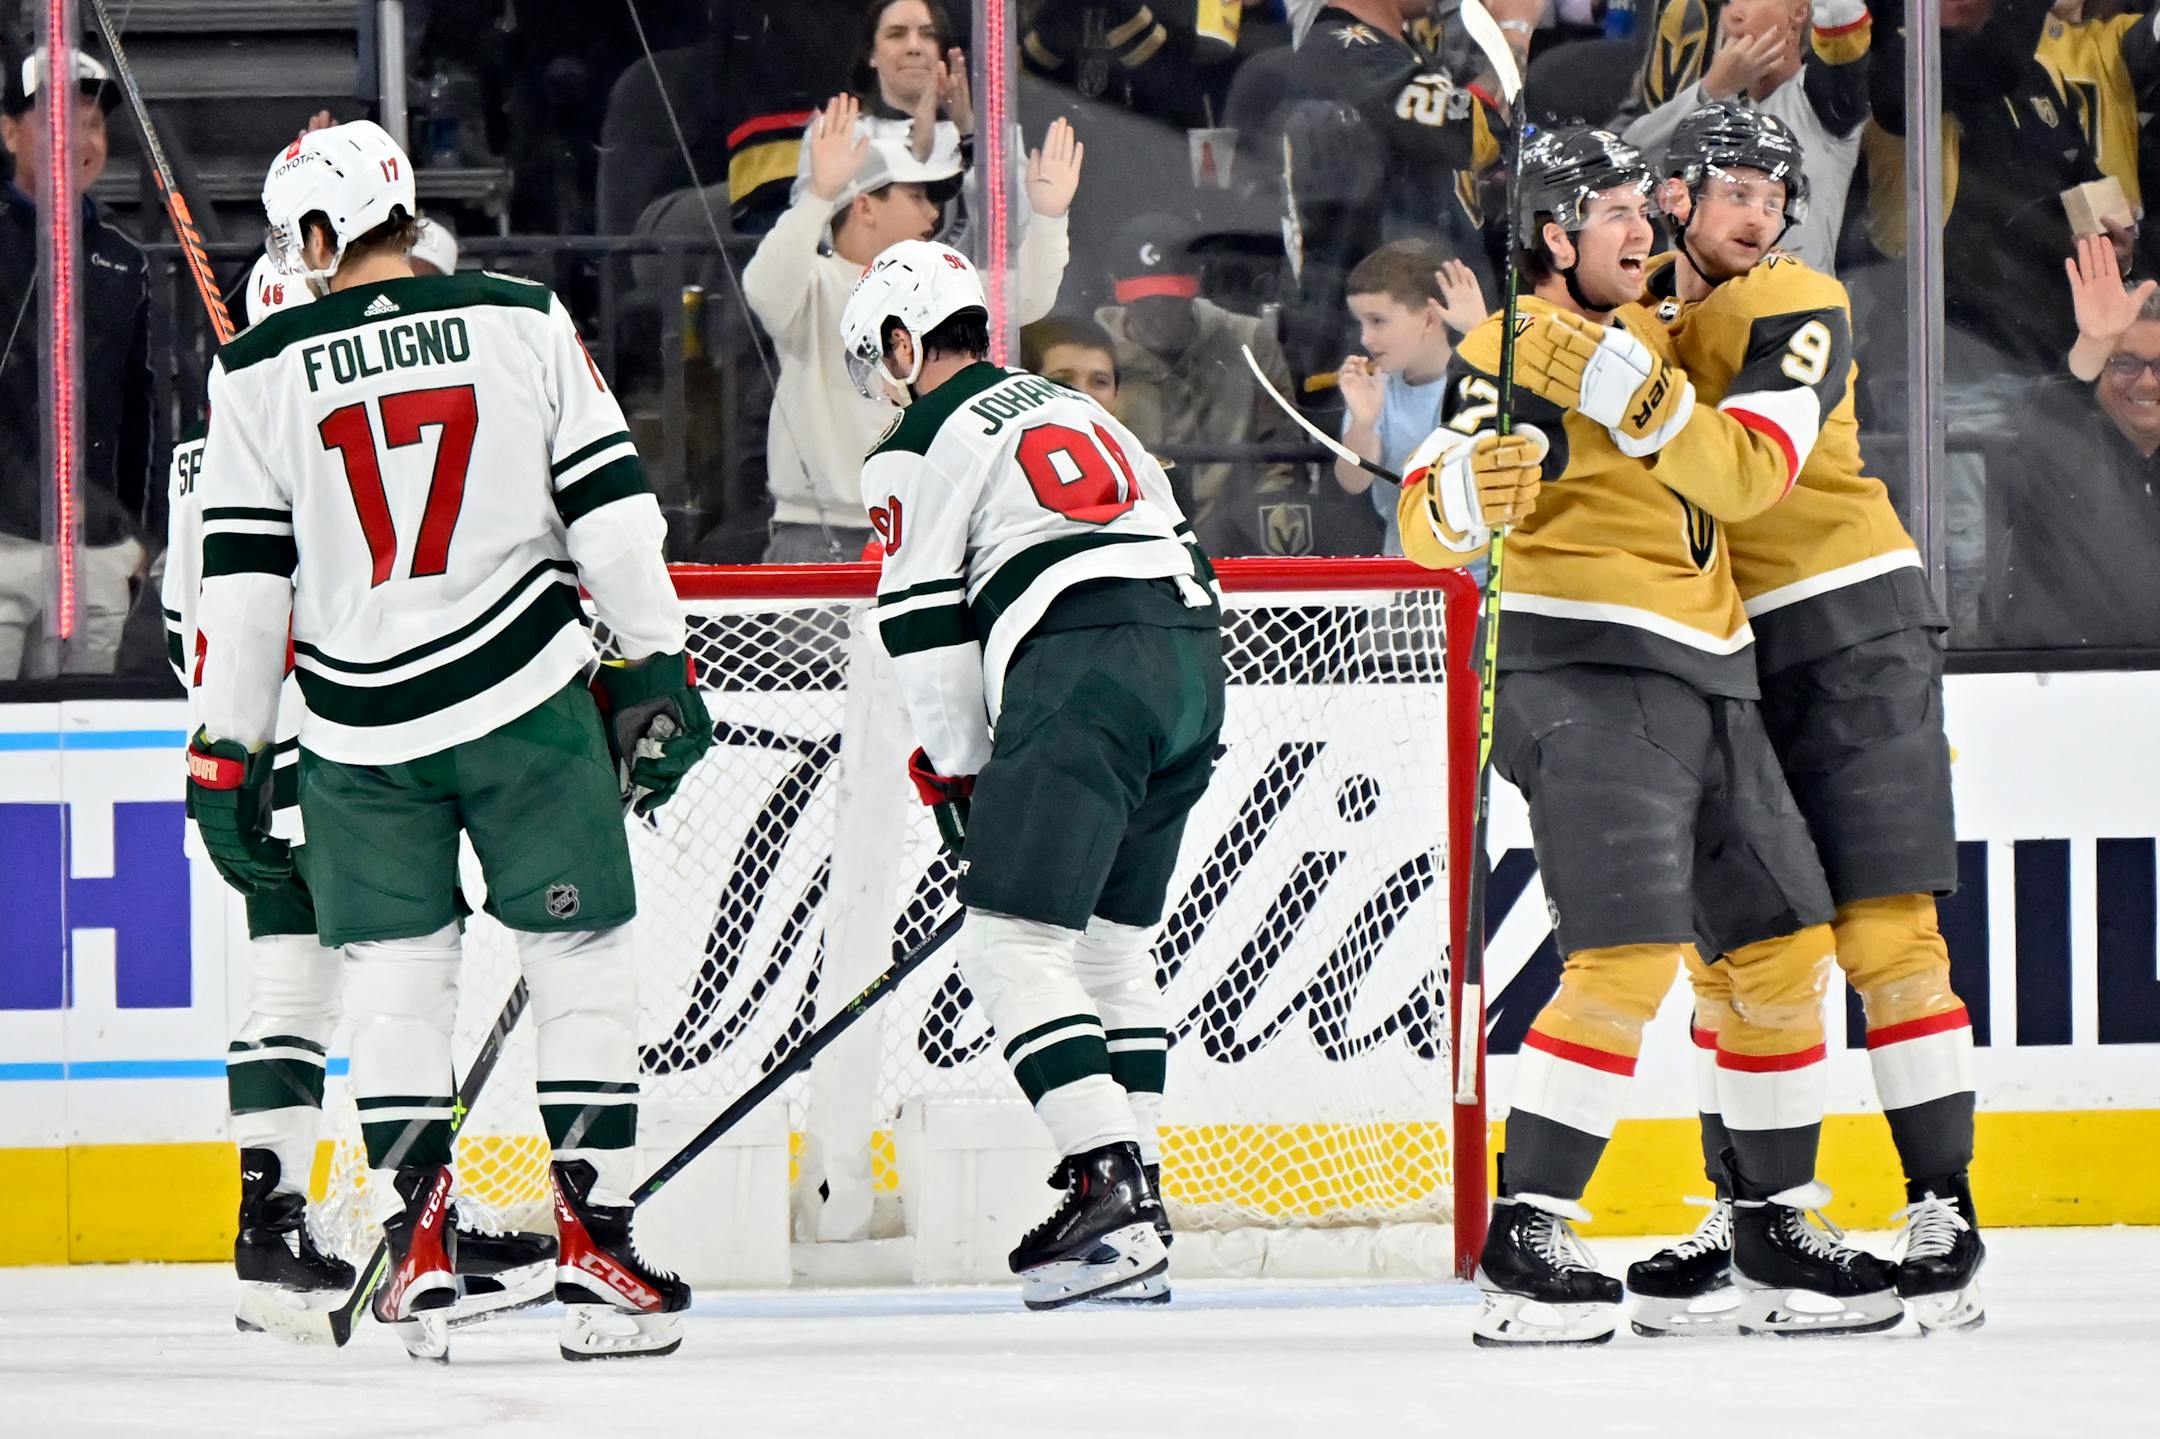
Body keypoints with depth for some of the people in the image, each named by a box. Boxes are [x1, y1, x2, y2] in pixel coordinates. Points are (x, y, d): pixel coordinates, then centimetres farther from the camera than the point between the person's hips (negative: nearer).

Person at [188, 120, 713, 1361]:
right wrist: (658, 667, 7)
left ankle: (418, 1233, 4)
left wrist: (228, 759, 8)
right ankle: (595, 1236, 1)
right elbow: (610, 505, 0)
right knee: (582, 957, 6)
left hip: (361, 725, 1)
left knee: (395, 971, 13)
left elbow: (243, 582, 2)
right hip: (527, 697, -1)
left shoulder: (262, 372, 1)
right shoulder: (525, 320, 1)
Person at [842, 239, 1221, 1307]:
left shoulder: (917, 450, 6)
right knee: (1109, 939, 18)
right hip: (1195, 656, 8)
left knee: (1012, 945, -7)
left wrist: (962, 771, 12)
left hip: (1079, 676, -8)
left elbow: (925, 629, 1)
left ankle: (1111, 1189, -20)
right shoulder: (1069, 406, 29)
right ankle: (1134, 1209, 16)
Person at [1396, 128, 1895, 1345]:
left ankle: (1777, 1229, 22)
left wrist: (1640, 397, -15)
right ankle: (1523, 1242, -20)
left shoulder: (1651, 337, 17)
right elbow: (1429, 521, -18)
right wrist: (1465, 491, -41)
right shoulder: (1514, 352, -6)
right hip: (1583, 670, -8)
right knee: (1631, 955, -20)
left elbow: (1749, 479, 1)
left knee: (1785, 943, 11)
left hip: (1705, 682, 8)